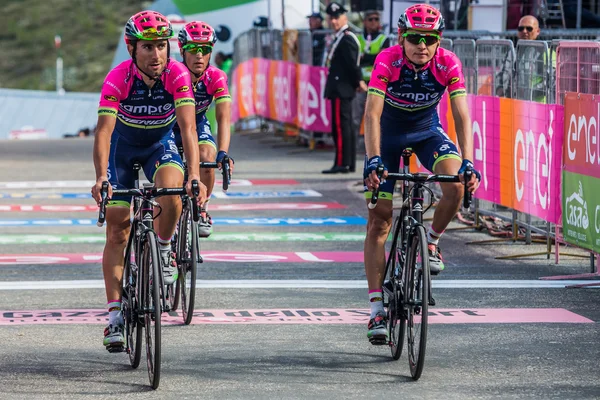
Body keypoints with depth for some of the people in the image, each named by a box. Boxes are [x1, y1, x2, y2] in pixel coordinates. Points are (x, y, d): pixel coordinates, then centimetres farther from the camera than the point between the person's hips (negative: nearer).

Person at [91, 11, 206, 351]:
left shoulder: (178, 75, -26)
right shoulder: (118, 78, -29)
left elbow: (188, 127, -34)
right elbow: (104, 130, -37)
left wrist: (194, 176, -48)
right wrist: (101, 177, -53)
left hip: (161, 144, 0)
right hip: (123, 147, 0)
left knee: (171, 191, -32)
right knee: (117, 231, -5)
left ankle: (164, 251, -3)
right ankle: (116, 315, -2)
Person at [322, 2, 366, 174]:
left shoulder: (347, 38, -13)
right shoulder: (339, 37, 18)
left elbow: (352, 63, -19)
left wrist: (358, 81, -13)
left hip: (341, 89, -11)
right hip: (341, 89, 11)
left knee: (340, 126, -11)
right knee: (346, 126, 12)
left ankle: (342, 163, -12)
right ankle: (349, 163, 15)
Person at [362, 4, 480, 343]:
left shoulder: (448, 64, -25)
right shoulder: (387, 61, -29)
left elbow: (462, 116, -29)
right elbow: (372, 114, -35)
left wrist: (467, 162, -41)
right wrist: (373, 160, -48)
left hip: (427, 130, 1)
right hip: (388, 132, -1)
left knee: (456, 187, -29)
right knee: (378, 223, -6)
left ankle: (432, 242, 2)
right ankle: (377, 311, -1)